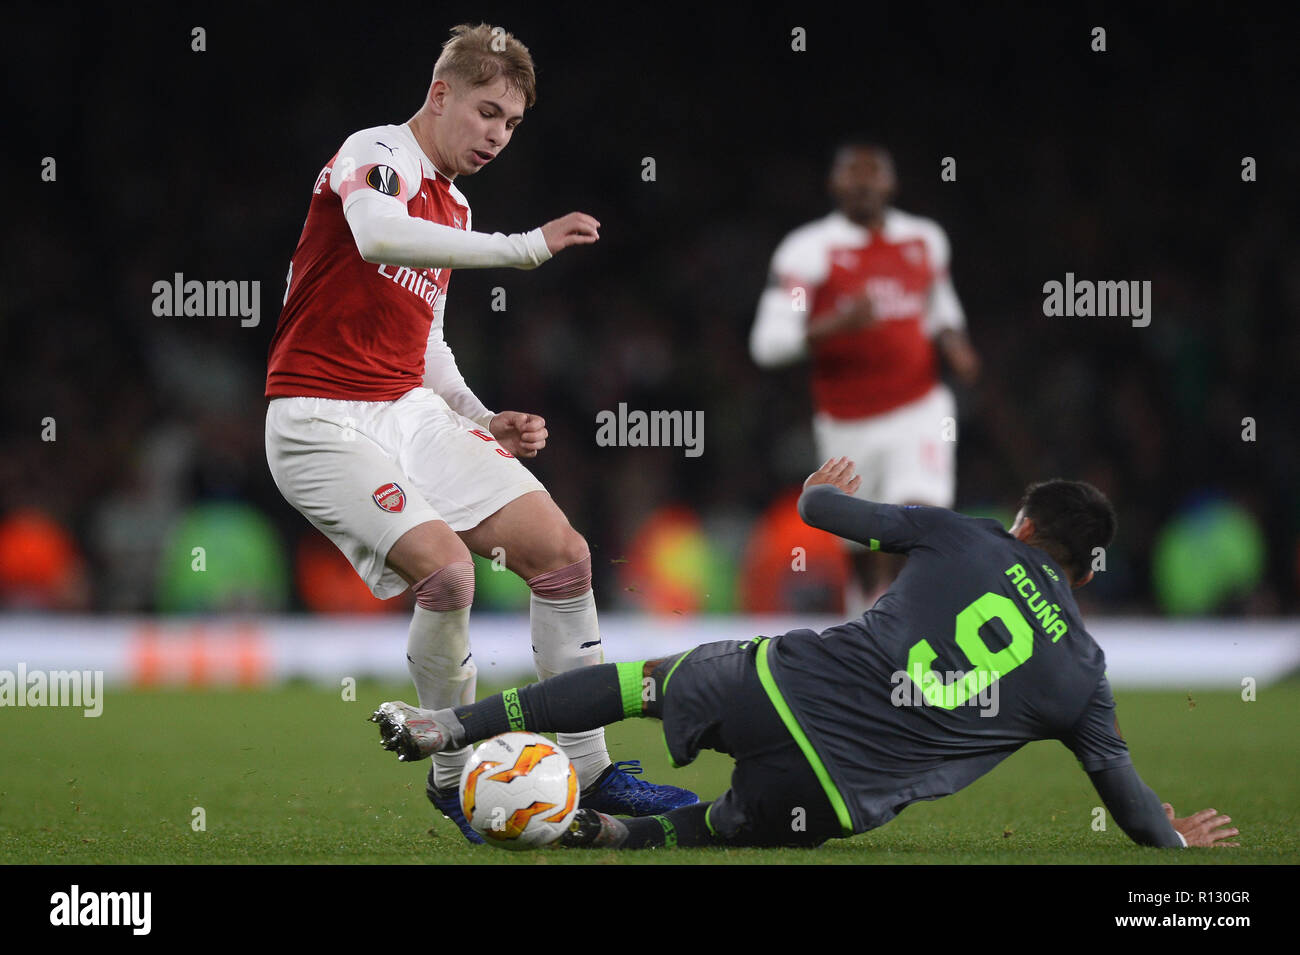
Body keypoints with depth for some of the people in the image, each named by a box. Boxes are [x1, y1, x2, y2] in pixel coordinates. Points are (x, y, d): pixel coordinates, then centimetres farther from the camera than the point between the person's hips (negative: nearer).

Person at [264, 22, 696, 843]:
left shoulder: (452, 206, 18)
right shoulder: (377, 154, -9)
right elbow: (377, 236, -33)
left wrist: (486, 422, 10)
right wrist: (526, 247, -37)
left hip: (413, 411, 9)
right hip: (323, 425, -9)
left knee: (563, 552, -1)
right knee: (446, 568, -27)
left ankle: (592, 771, 7)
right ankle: (454, 777, -6)